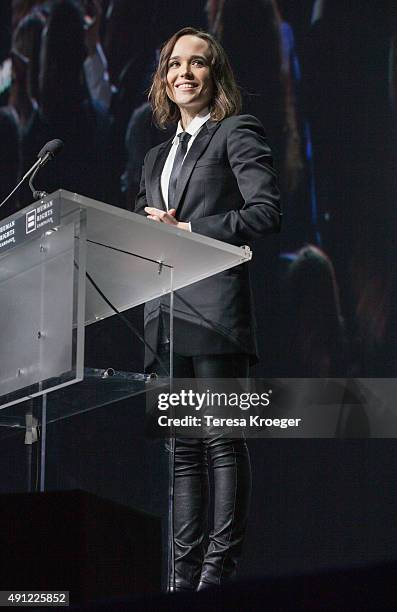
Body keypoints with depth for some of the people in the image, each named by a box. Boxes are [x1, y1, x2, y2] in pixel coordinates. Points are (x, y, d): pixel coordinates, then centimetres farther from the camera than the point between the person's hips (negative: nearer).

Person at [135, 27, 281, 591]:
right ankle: (184, 575, 8)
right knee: (183, 450, 6)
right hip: (166, 316, 7)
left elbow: (267, 211, -8)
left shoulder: (237, 132, 4)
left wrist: (186, 231, -10)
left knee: (223, 442, -7)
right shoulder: (157, 157, 25)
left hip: (216, 307, -7)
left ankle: (221, 568, -6)